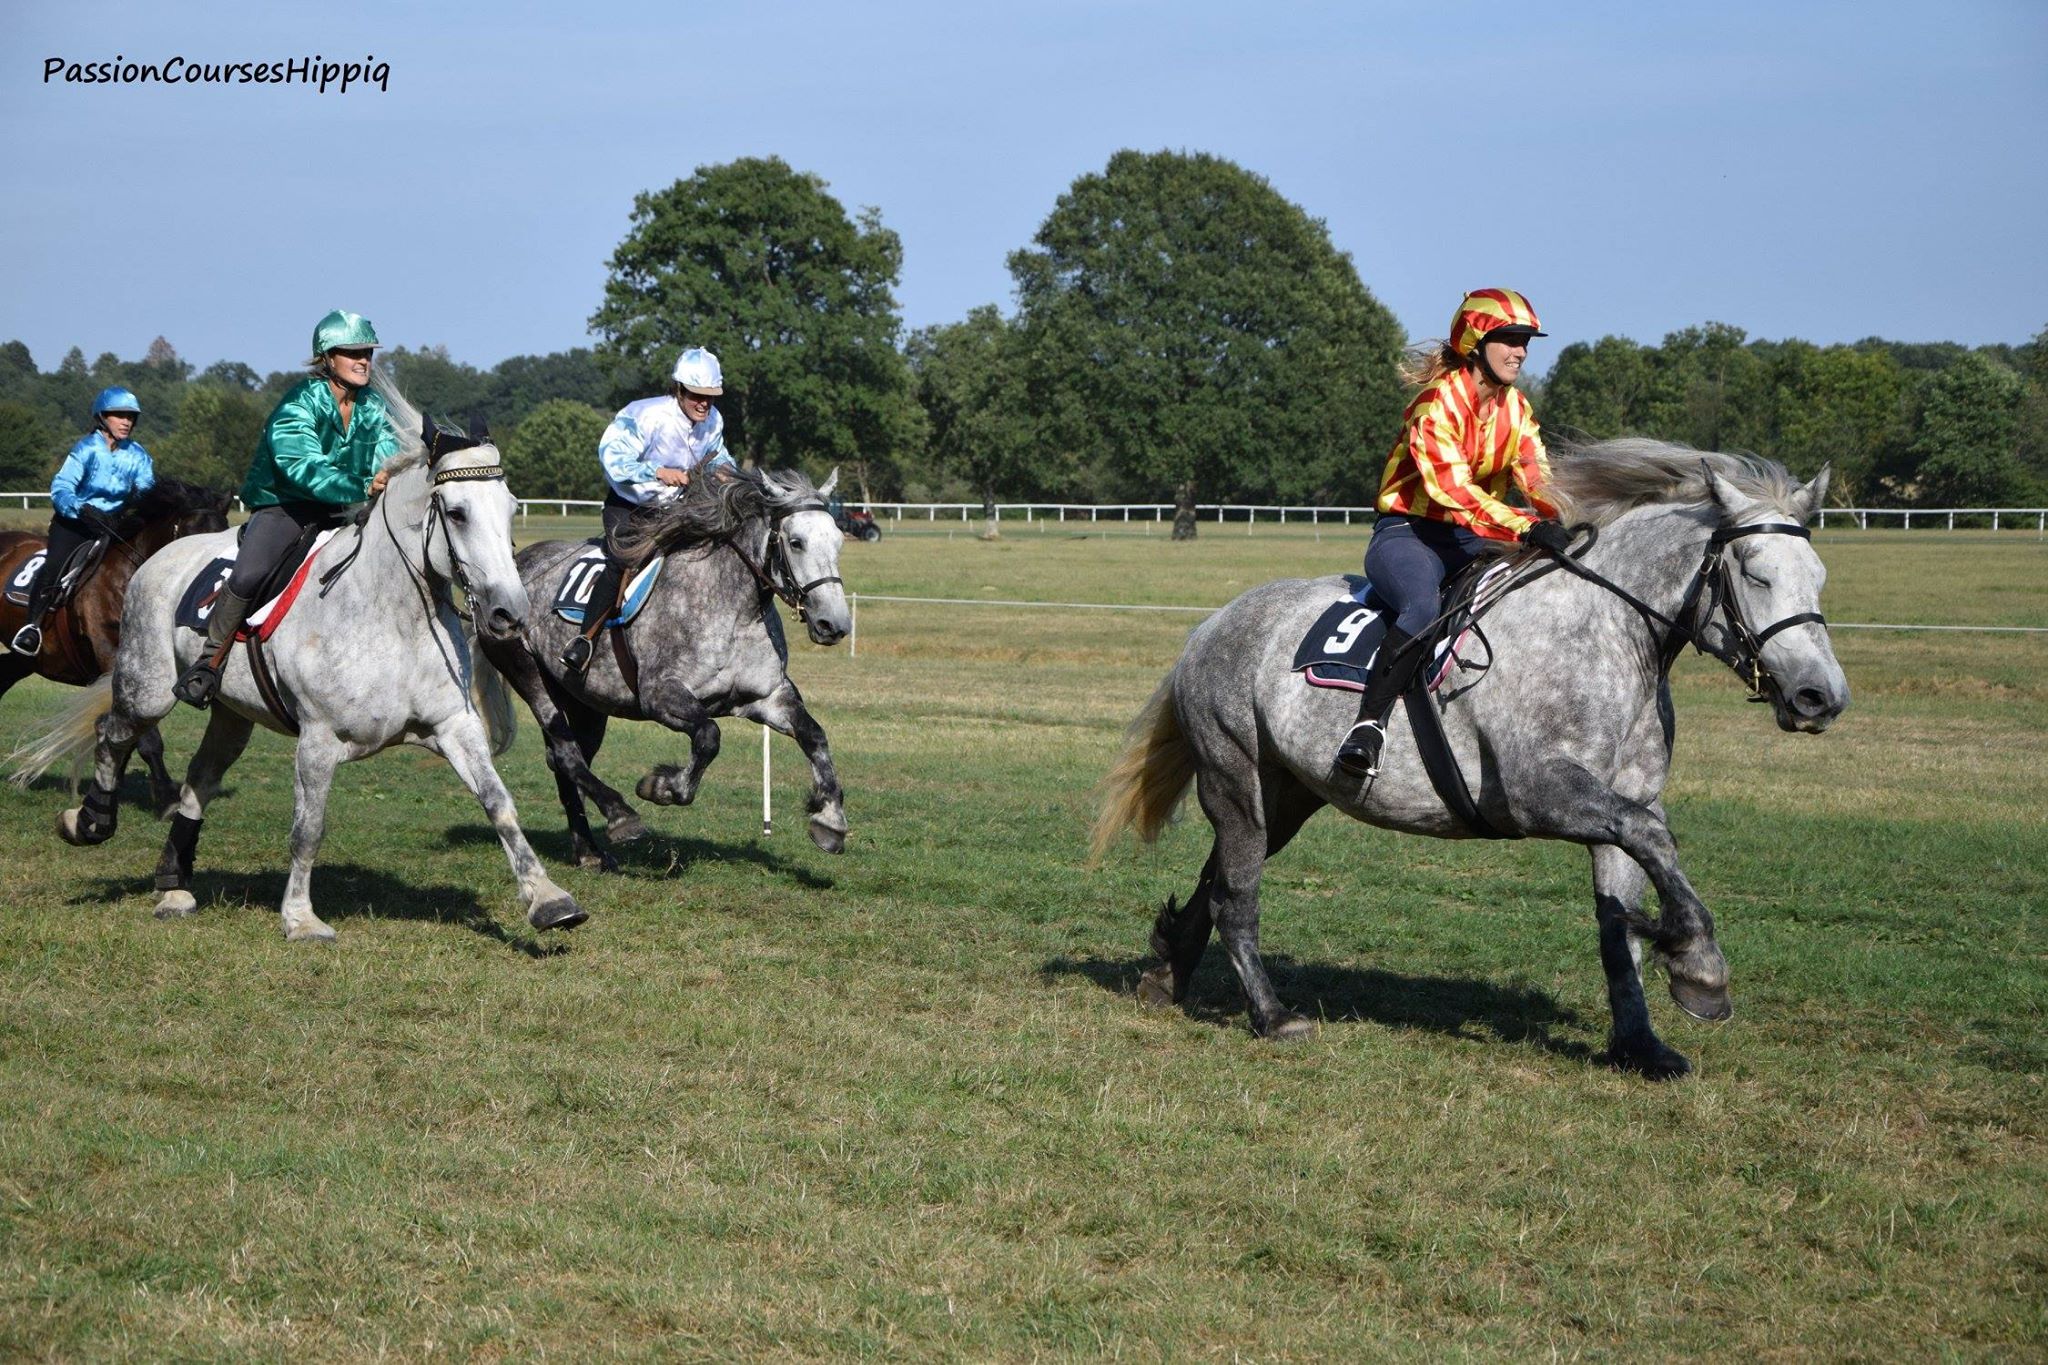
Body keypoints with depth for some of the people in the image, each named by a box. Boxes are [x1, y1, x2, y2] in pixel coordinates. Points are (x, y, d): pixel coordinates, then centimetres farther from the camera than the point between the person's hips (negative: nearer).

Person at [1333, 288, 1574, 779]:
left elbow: (1537, 479, -1)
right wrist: (1524, 527, -39)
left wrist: (1566, 523, -23)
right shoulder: (1438, 402, -16)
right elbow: (1452, 487, -28)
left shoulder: (1515, 408, 9)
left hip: (1471, 540, 8)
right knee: (1423, 606, -37)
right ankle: (1369, 725, -38)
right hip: (1407, 533, -8)